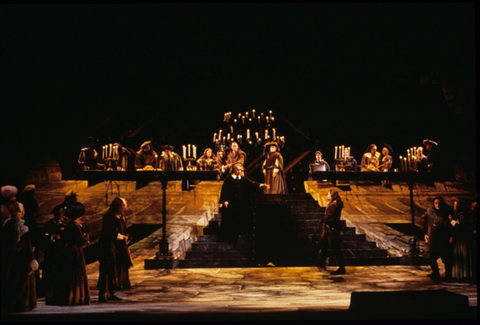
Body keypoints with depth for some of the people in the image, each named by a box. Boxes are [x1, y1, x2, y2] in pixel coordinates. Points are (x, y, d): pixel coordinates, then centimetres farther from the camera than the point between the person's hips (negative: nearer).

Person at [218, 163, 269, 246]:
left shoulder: (243, 179, 9)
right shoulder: (229, 179, -3)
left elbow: (252, 183, -1)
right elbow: (224, 190, -4)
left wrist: (261, 185, -16)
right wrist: (225, 201, -11)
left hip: (242, 205, 4)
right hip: (231, 204, -4)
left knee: (242, 220, 6)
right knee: (231, 221, -2)